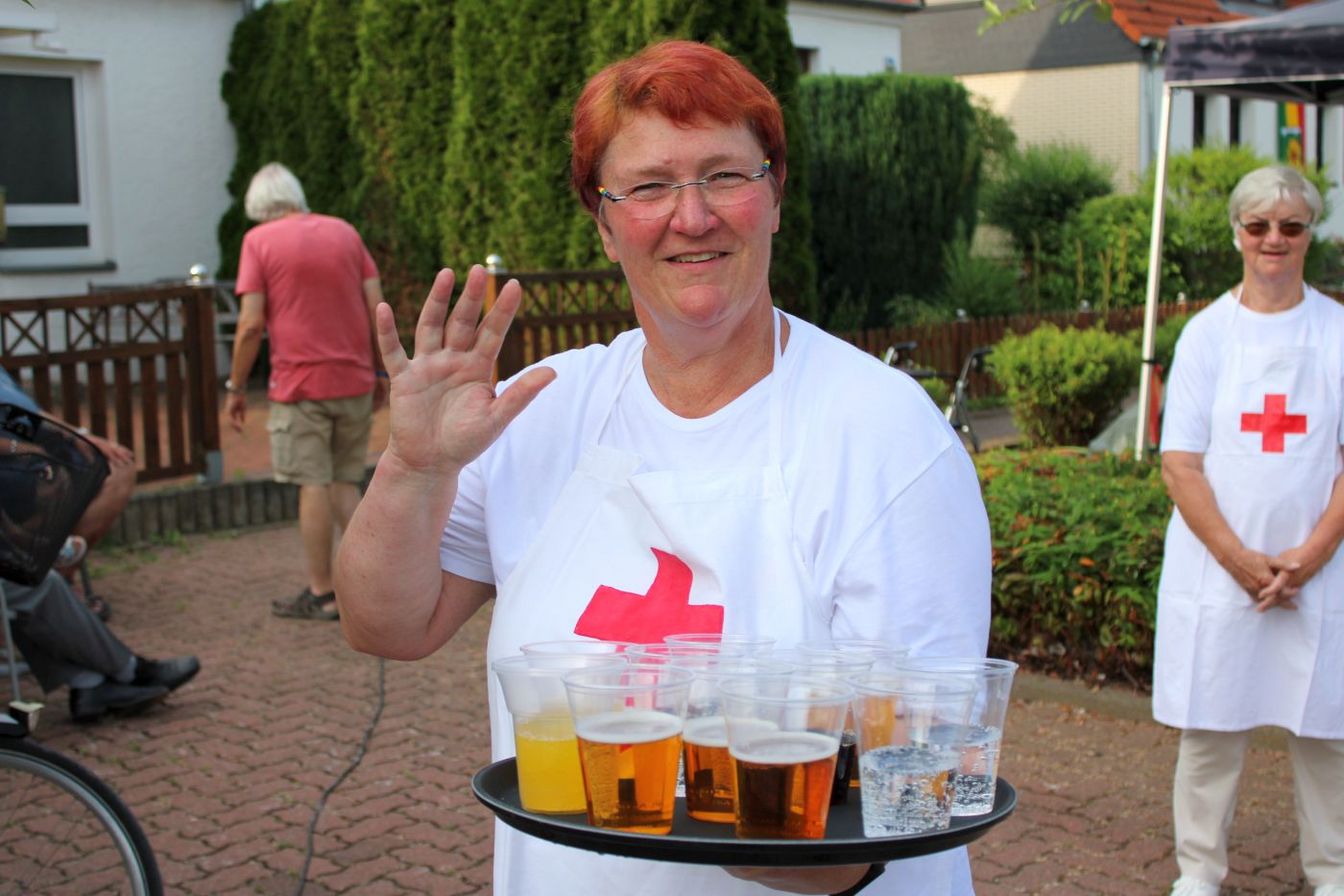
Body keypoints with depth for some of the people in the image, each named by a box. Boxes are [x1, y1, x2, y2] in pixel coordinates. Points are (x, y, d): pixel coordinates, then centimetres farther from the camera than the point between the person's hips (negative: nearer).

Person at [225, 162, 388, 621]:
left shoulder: (259, 241, -2)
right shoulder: (344, 232, 9)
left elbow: (251, 324, -8)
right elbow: (377, 310, 7)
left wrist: (236, 386, 1)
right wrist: (380, 371, 16)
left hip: (300, 383, -4)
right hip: (355, 380, 4)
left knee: (314, 486, 1)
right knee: (344, 483, 14)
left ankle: (321, 594, 7)